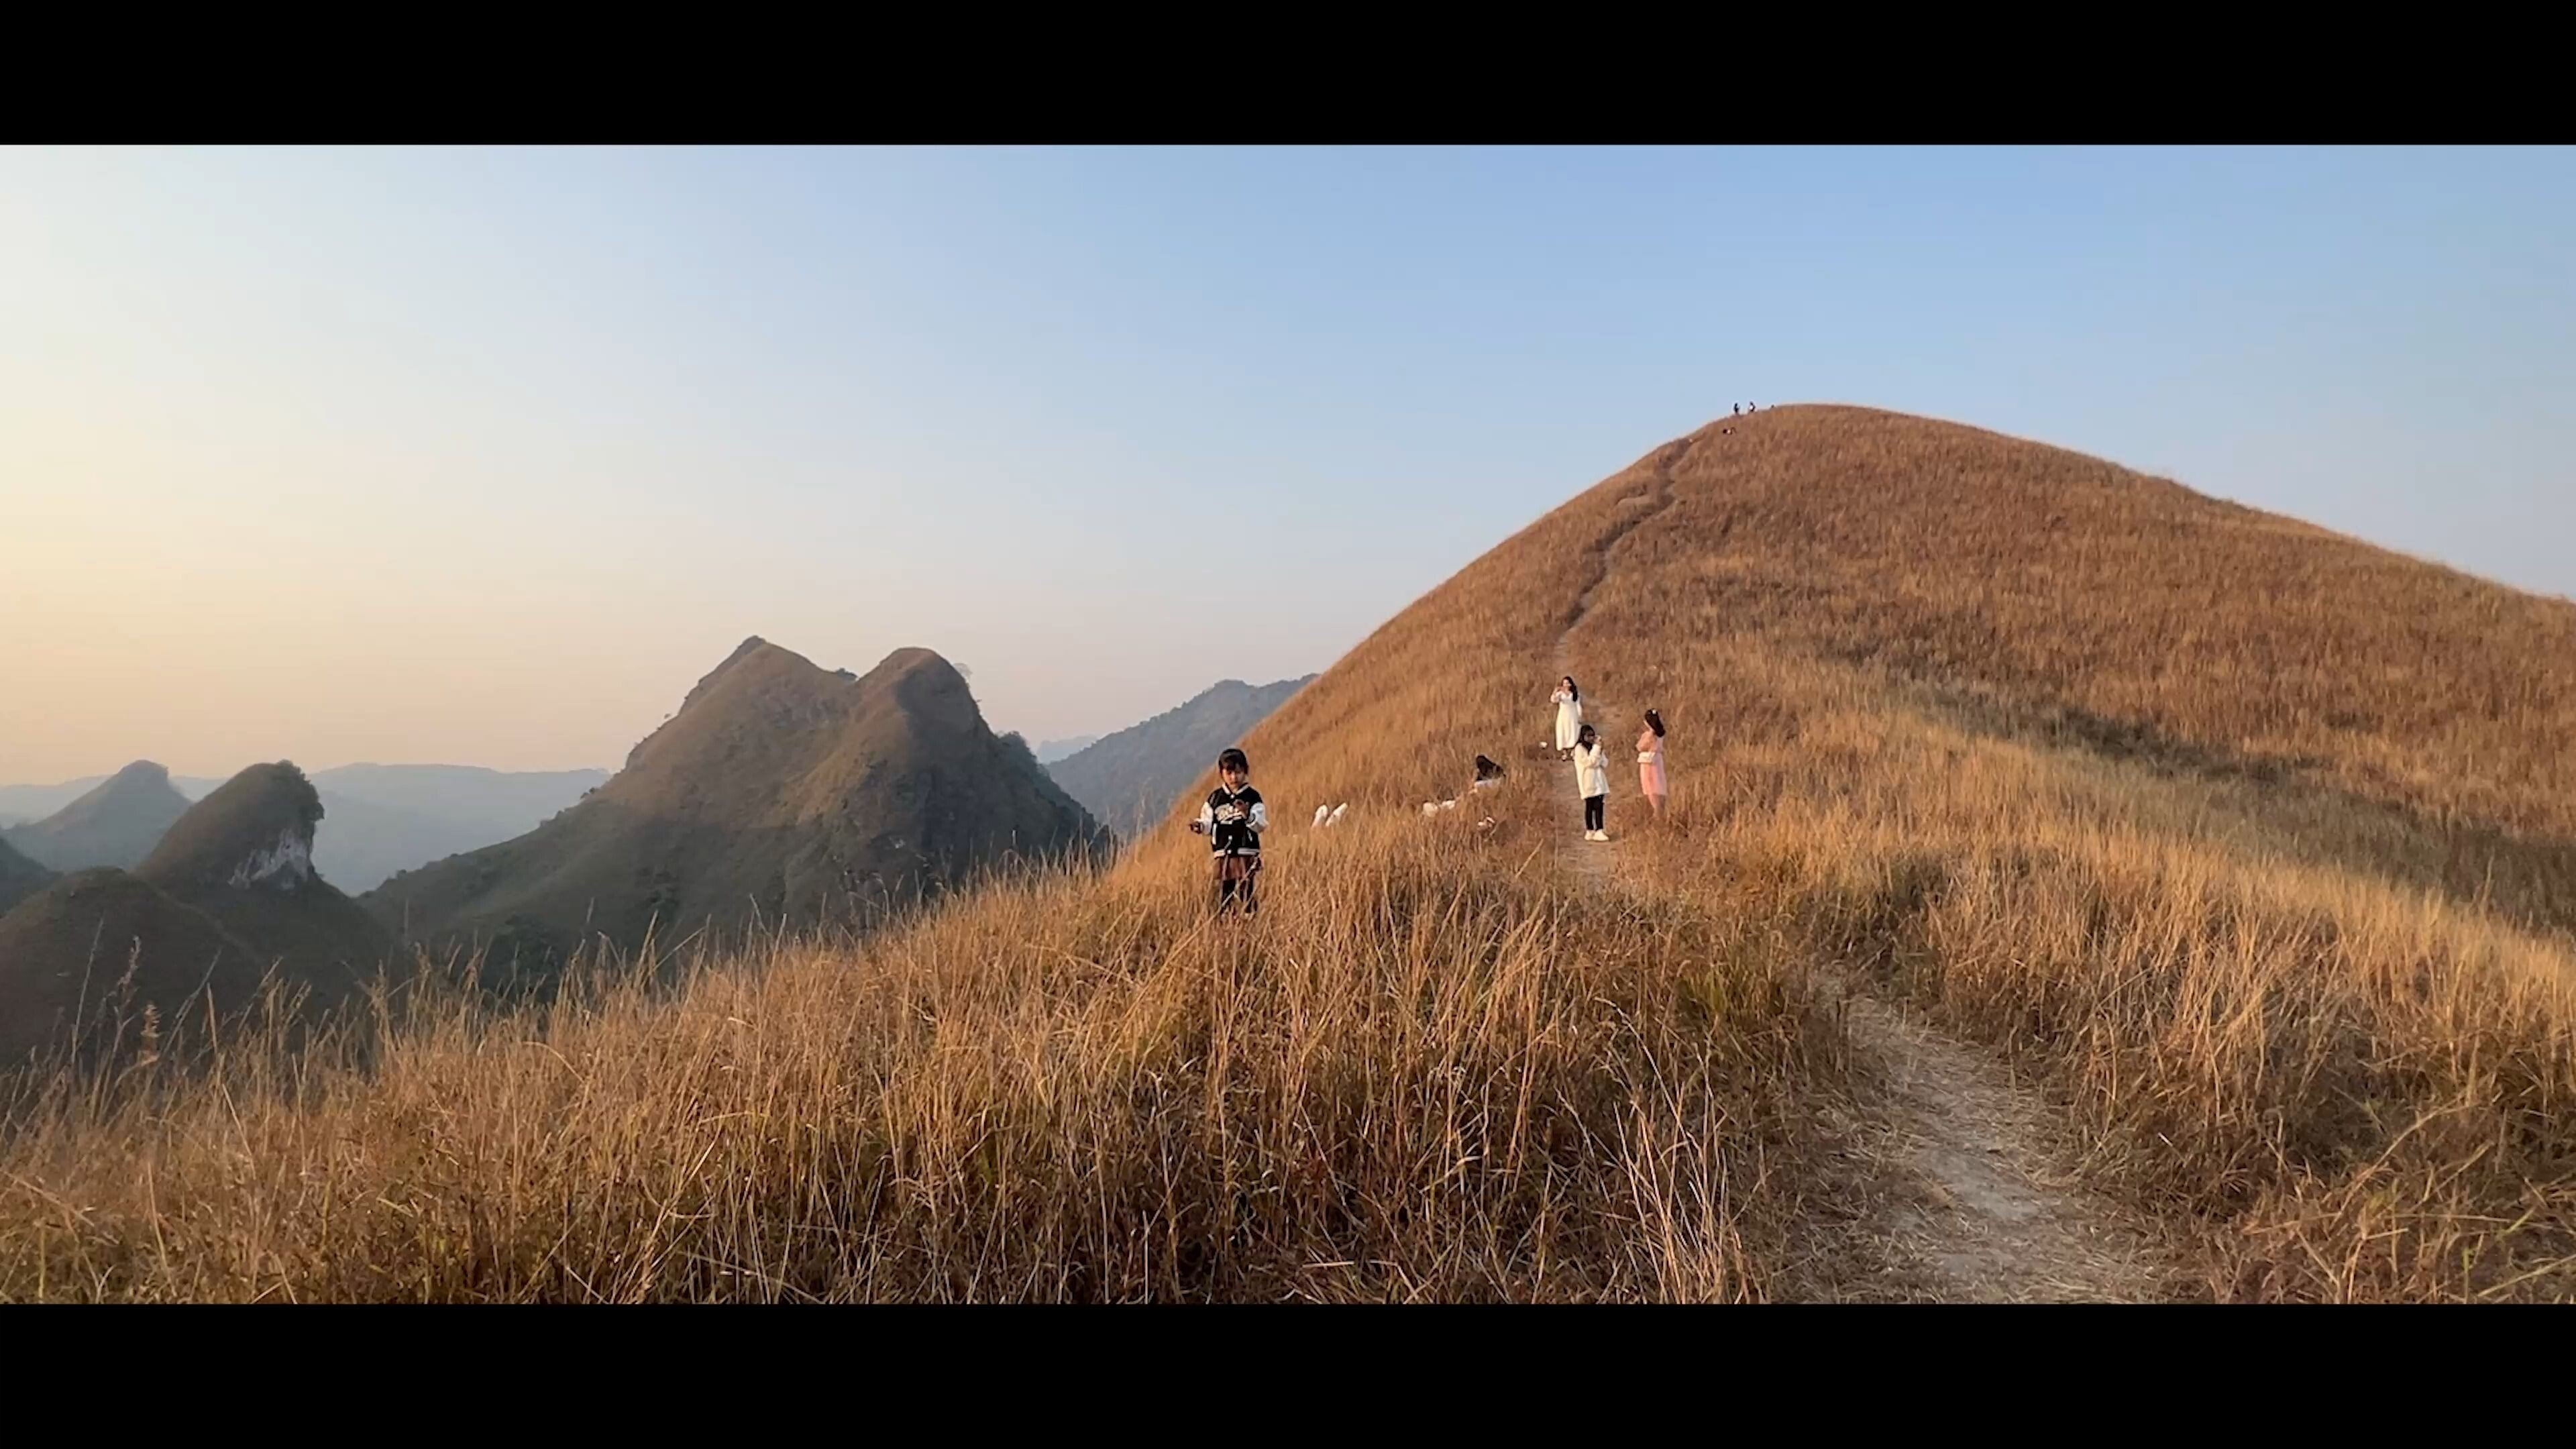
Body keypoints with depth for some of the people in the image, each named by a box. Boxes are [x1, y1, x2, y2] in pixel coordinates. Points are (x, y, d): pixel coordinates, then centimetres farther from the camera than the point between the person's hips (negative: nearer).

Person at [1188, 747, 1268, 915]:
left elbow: (1261, 826, -5)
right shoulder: (1215, 797, 9)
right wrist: (1200, 826, -11)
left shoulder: (1252, 796, 1)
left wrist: (1247, 814, -22)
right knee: (1223, 892, 5)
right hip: (1223, 853, 3)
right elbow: (1209, 825, 10)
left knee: (1247, 889, -7)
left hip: (1247, 853, -3)